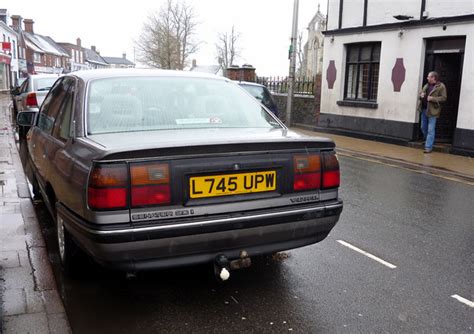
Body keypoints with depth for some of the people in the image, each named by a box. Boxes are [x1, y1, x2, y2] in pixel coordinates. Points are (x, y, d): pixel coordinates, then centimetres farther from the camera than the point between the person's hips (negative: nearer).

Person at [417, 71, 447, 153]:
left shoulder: (441, 86, -7)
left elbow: (444, 98, -11)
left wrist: (432, 98, -21)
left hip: (432, 111, -7)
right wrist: (421, 95, -1)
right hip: (424, 109, 7)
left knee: (430, 130, -6)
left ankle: (428, 147, -4)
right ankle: (427, 141, 36)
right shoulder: (426, 85, 14)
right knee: (423, 128, 15)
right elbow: (421, 92, 23)